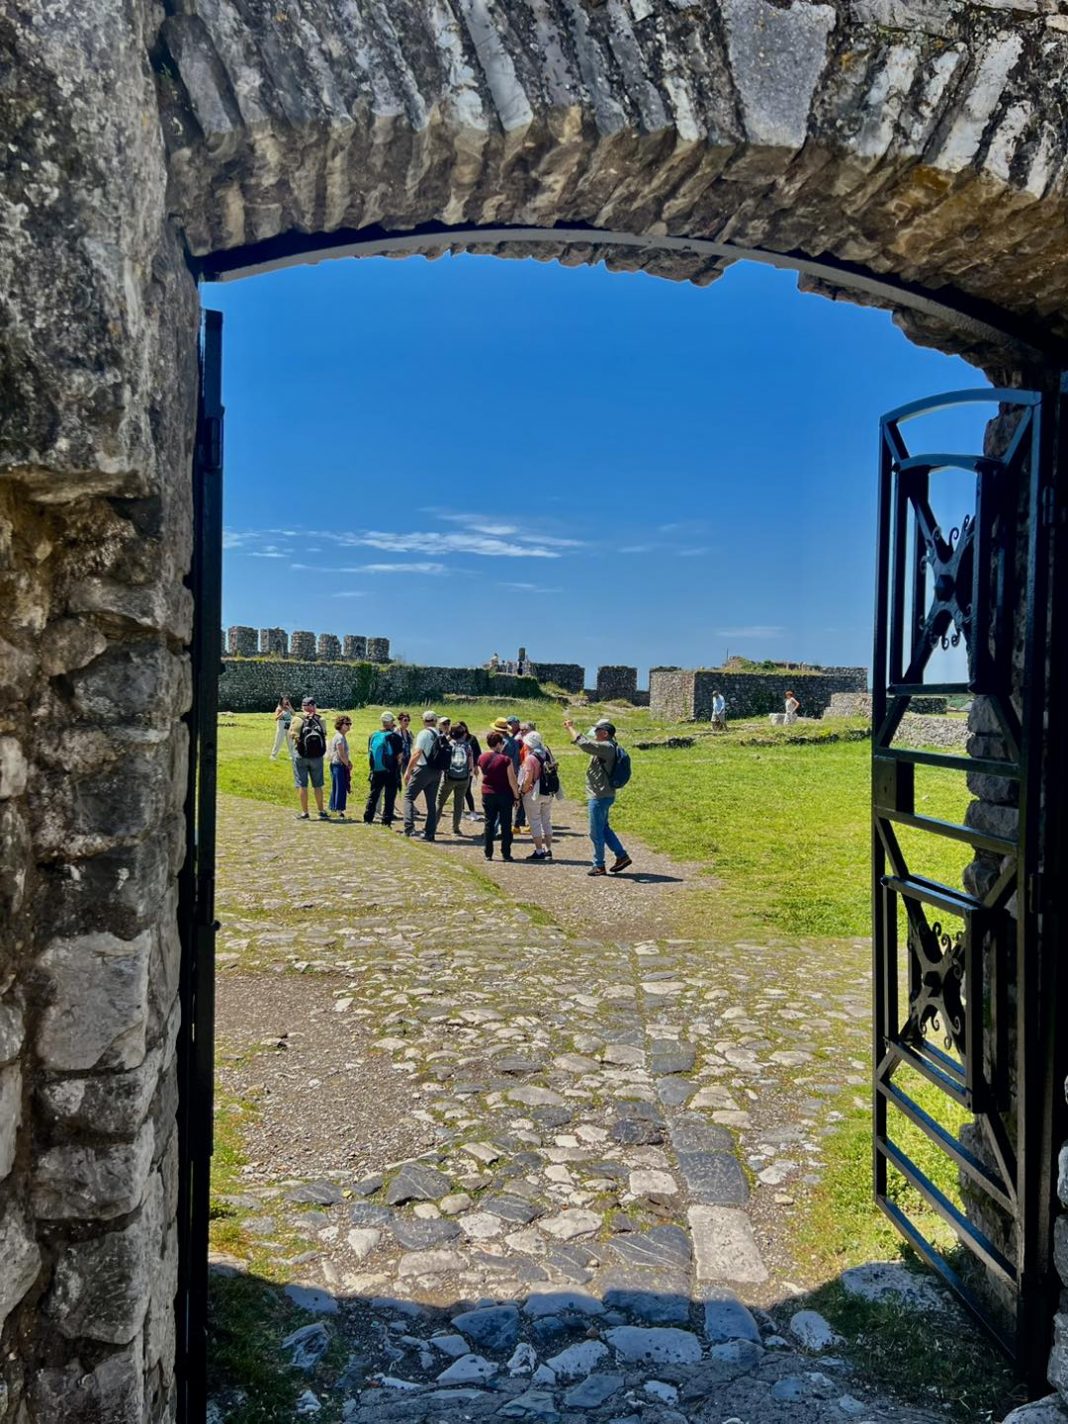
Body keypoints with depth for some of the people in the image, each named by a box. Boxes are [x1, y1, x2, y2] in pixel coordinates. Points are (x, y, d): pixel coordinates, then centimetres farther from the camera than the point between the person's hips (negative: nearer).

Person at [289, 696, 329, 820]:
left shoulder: (297, 720, -11)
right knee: (317, 785, 12)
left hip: (301, 756, -2)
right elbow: (324, 736, 3)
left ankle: (304, 812, 8)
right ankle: (321, 812, 16)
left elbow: (291, 736, -2)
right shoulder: (320, 720, -5)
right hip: (317, 757, 2)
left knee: (302, 785, 6)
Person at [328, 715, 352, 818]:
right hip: (339, 765, -10)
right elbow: (341, 754, -19)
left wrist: (348, 762, 6)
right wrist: (348, 765, -8)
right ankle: (339, 810, -5)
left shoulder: (340, 736, 16)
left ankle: (334, 808, 21)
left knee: (336, 788, 14)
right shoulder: (340, 737, -15)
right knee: (340, 788, -7)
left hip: (335, 764, 10)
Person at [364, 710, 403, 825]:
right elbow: (399, 756, -9)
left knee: (372, 795, 14)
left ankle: (367, 820, 14)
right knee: (389, 798, 4)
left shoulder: (372, 736, 3)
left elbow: (369, 753, 10)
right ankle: (386, 822, 4)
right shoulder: (395, 736, -11)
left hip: (375, 772, 4)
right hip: (391, 772, -4)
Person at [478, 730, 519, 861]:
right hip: (504, 795, -4)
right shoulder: (505, 759, -15)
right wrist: (516, 796, -3)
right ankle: (506, 854, 8)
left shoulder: (482, 758, 0)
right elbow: (512, 781, -13)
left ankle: (488, 854, 10)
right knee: (505, 825, 6)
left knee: (489, 823, 10)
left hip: (487, 794, 4)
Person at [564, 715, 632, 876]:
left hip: (600, 796, -11)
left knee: (596, 832, 0)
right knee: (603, 828, 19)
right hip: (601, 795, 11)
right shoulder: (603, 747, 12)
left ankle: (599, 865, 9)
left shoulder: (606, 747, -19)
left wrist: (571, 728, -17)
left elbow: (583, 743, -26)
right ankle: (621, 855, 22)